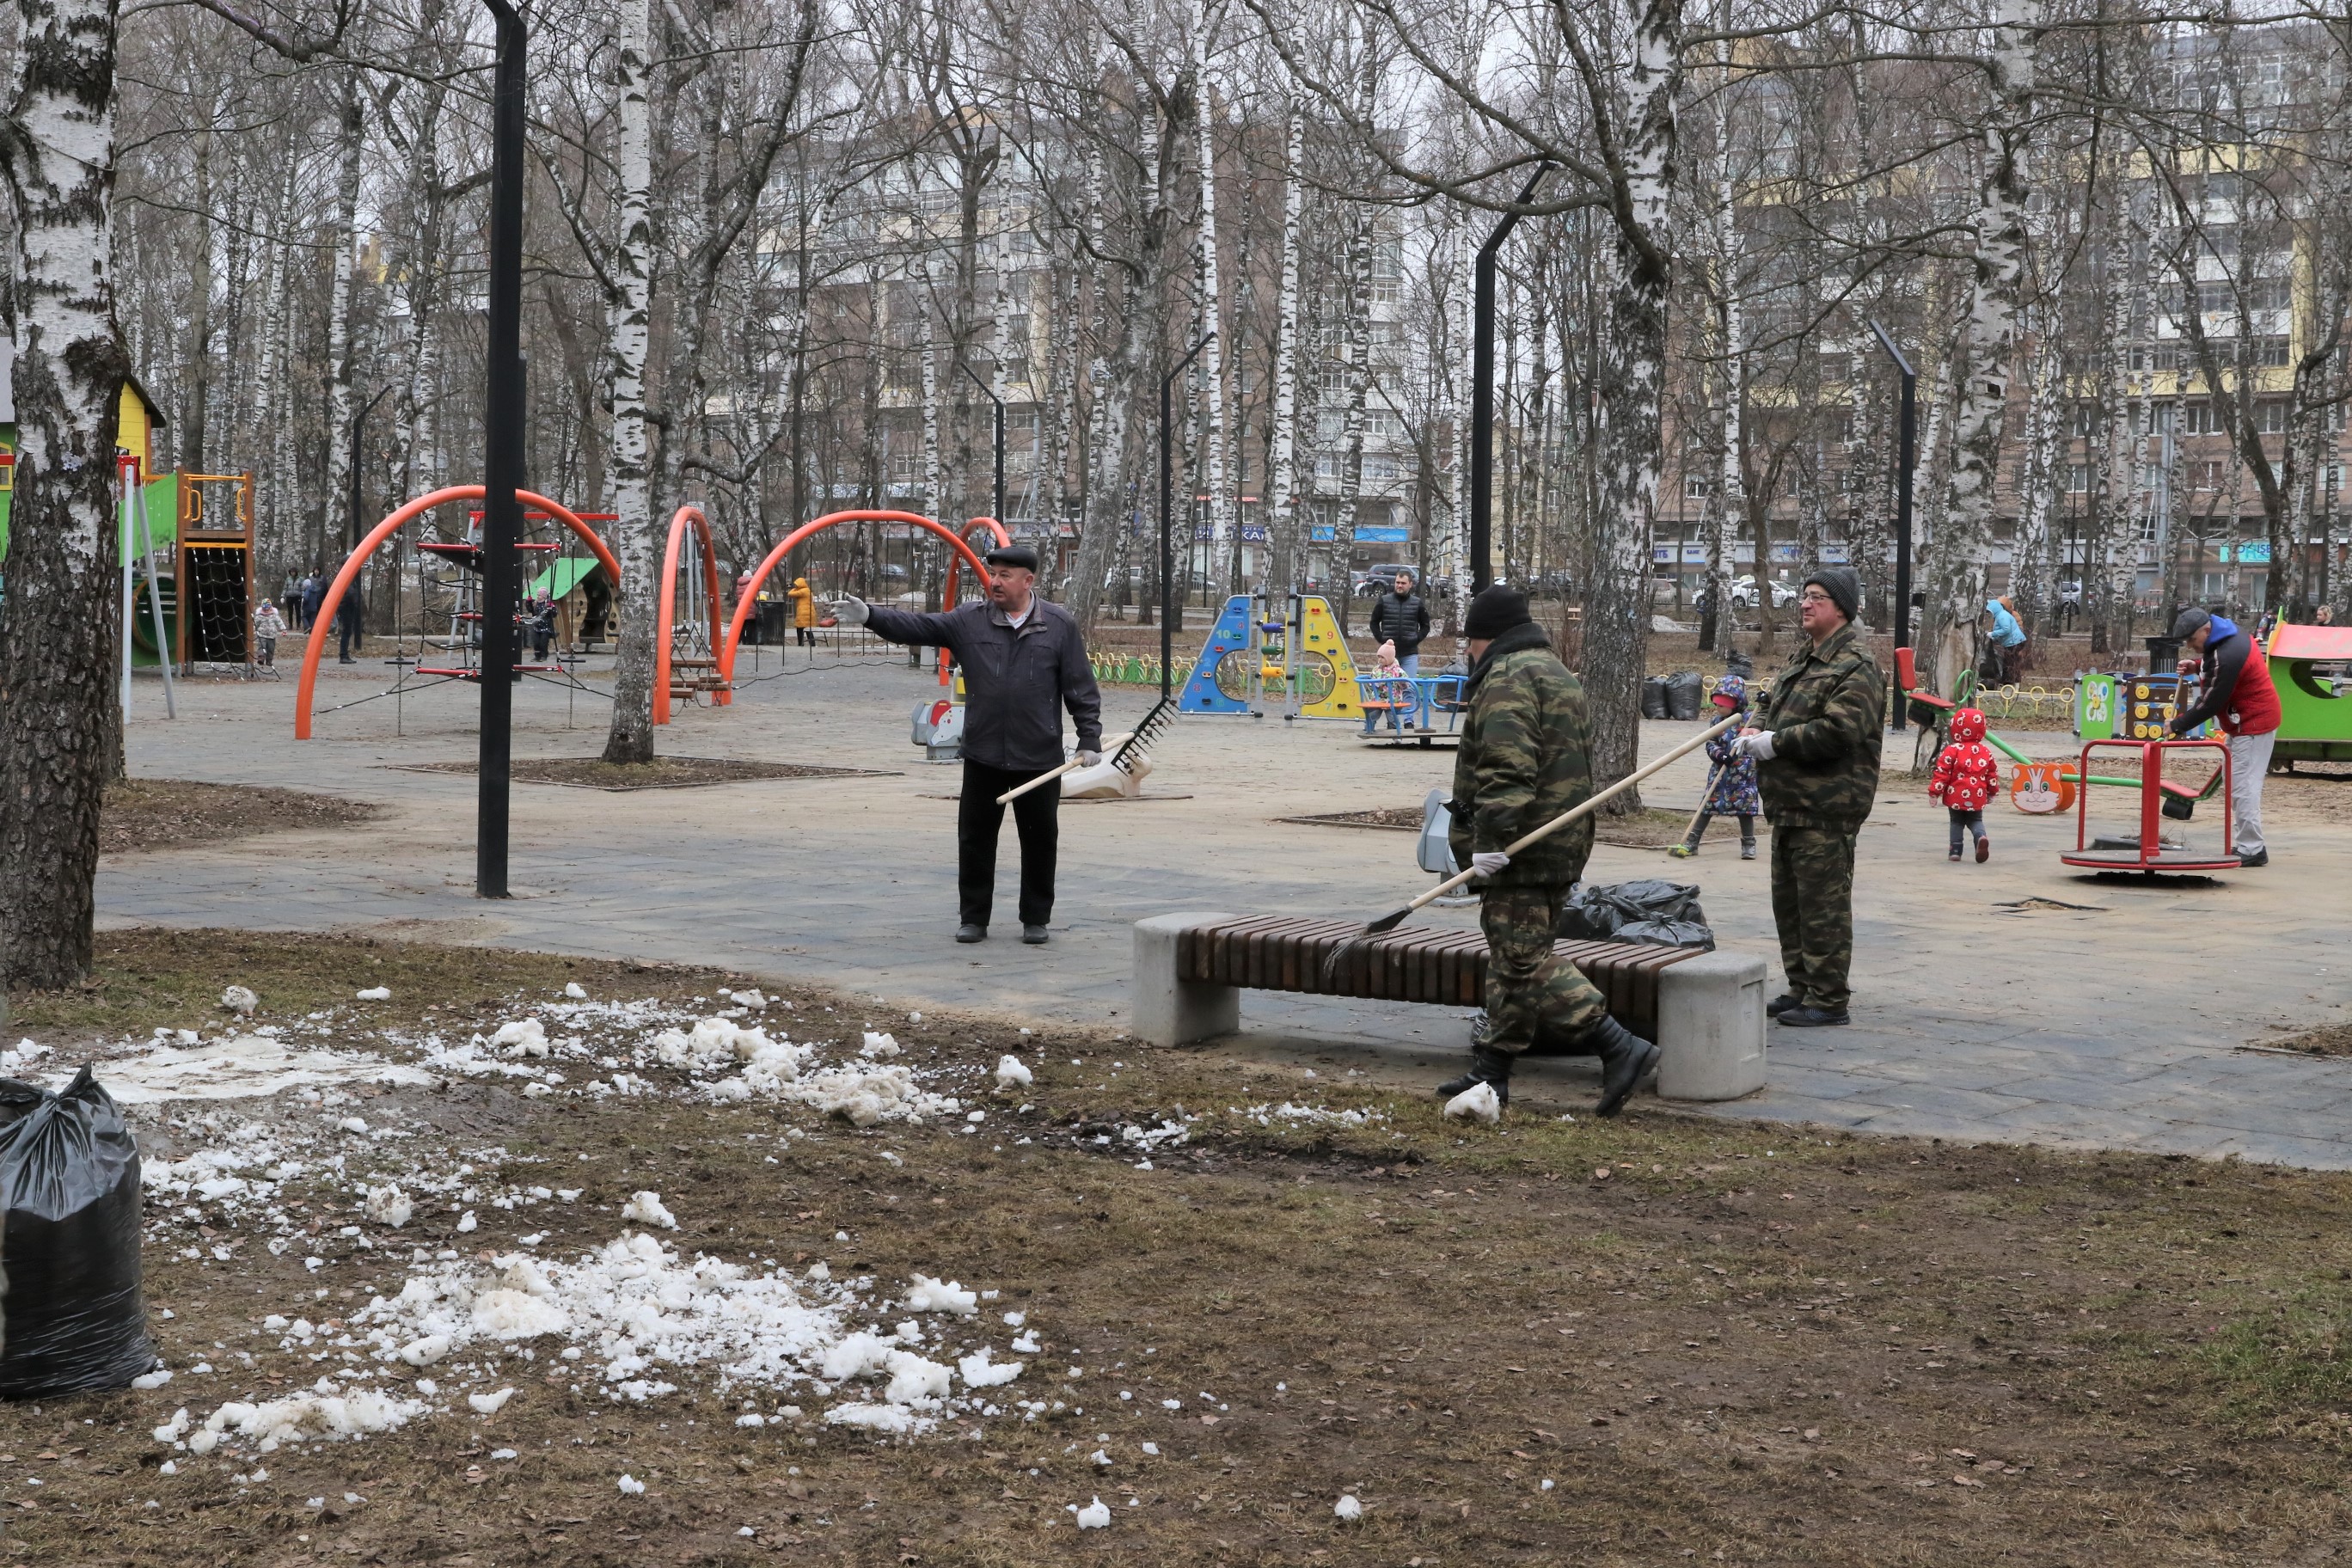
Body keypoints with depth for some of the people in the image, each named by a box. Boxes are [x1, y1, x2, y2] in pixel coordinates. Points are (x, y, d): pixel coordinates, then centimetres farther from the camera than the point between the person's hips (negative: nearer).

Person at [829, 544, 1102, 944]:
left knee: (1039, 840, 6)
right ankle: (973, 918, 17)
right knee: (975, 838, 5)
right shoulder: (969, 621, 3)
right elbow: (918, 627, -4)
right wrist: (869, 616, -18)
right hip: (983, 756, 2)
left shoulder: (1060, 625, 0)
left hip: (1039, 759, -1)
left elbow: (1081, 688, 1)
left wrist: (1090, 739, -2)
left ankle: (1036, 919, 20)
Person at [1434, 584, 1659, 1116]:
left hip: (1521, 851, -11)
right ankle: (1489, 1069, 20)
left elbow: (1507, 768, -25)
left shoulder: (1507, 679, -12)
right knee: (1512, 958, 14)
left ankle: (1619, 1048, -15)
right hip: (1564, 846, 11)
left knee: (1523, 961, -11)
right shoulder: (1558, 674, 22)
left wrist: (1490, 838, -27)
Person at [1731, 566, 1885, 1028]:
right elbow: (1774, 706, 29)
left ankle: (1828, 999, -1)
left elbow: (1838, 730, -24)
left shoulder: (1856, 667, -13)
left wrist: (1775, 743, -18)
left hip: (1826, 810, -10)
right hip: (1790, 804, 10)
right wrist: (1755, 730, 6)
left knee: (1823, 903, -7)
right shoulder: (1803, 660, 19)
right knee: (1788, 900, 16)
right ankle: (1801, 987, 26)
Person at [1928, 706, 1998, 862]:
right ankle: (1981, 837, -15)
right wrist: (1992, 792, 24)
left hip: (1956, 797, -3)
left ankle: (1956, 849, 7)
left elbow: (1942, 773, -11)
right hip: (1977, 797, 3)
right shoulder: (1986, 752, 3)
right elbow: (1992, 774, 10)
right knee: (1976, 821, 15)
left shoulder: (1952, 751, -10)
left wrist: (1934, 791, -4)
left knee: (1957, 822, 13)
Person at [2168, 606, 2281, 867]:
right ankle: (2244, 843, 17)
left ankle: (2252, 849, -11)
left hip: (2253, 724, -11)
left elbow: (2210, 704, -22)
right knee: (2236, 783, 13)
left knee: (2242, 786, -11)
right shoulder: (2232, 632, 3)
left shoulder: (2226, 657, -27)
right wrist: (2198, 667, 5)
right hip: (2257, 717, 11)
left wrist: (2178, 725, -11)